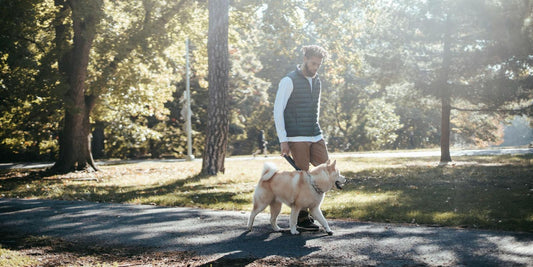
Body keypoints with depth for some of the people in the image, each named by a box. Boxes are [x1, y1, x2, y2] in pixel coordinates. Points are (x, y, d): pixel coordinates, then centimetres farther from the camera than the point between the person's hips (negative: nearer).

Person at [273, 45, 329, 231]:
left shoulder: (316, 81, 15)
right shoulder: (289, 81, -8)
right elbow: (278, 111, -11)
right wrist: (283, 140, -15)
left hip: (315, 136, 7)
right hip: (297, 138, -7)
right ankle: (302, 219, 6)